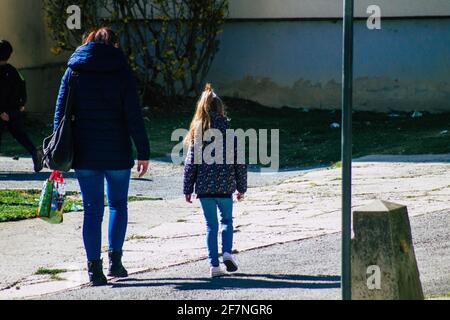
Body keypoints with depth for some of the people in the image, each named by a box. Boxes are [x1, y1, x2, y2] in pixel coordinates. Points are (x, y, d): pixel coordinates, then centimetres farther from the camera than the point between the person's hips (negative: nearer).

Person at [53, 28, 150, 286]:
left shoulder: (74, 71, 4)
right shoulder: (122, 72, -2)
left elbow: (61, 111, 3)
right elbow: (134, 116, -6)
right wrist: (143, 152, -2)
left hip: (84, 154, 1)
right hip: (117, 153, -1)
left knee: (92, 209, 5)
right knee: (118, 204, 16)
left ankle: (94, 267, -1)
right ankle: (115, 260, 8)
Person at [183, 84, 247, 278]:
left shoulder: (197, 132, -2)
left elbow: (190, 163, 0)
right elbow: (239, 161, 0)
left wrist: (187, 189, 7)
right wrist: (241, 187, 10)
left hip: (204, 187, 1)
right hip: (225, 187, -1)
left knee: (211, 225, 9)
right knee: (226, 220, 18)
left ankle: (214, 264, 4)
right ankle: (227, 252, -3)